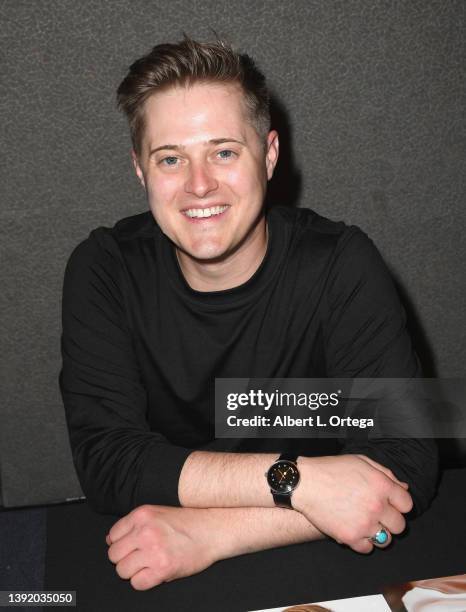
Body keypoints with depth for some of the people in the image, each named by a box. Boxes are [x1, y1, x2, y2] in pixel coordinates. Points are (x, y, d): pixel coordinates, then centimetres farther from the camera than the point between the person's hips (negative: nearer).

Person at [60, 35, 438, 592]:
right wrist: (296, 478, -26)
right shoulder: (103, 271, -10)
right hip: (155, 570, 1)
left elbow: (407, 463, -19)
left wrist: (207, 534, -26)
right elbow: (105, 460, -16)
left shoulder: (342, 266, -14)